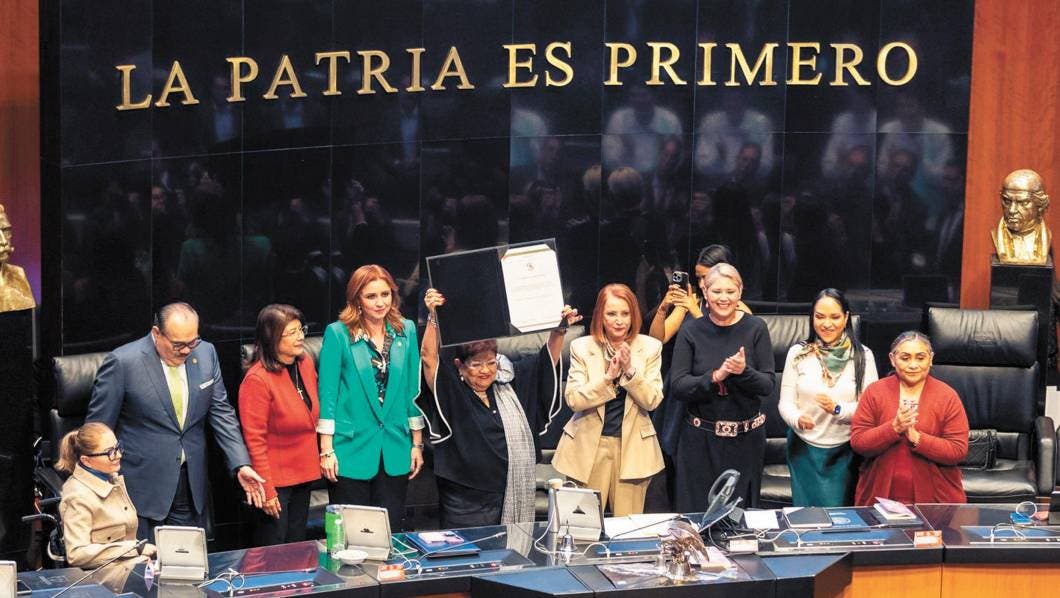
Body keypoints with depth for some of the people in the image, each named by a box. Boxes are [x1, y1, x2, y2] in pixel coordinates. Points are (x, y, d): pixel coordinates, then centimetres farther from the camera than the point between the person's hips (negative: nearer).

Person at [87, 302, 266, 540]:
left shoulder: (206, 354, 2)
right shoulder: (122, 362, -13)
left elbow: (221, 413, 6)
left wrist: (241, 465, -5)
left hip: (192, 488, 4)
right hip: (141, 490, -4)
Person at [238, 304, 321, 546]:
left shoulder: (306, 364, 1)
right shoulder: (257, 379, -20)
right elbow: (254, 440, -19)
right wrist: (267, 490, -19)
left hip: (304, 474, 7)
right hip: (276, 480, -7)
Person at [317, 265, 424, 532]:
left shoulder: (406, 331, 6)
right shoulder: (338, 333, -5)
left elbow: (412, 390, 10)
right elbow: (327, 393, -6)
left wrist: (417, 443, 9)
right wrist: (327, 449, -9)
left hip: (394, 451, 3)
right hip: (350, 450, -3)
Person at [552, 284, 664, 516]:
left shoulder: (650, 348, 1)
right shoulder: (581, 347, -1)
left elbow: (652, 401, -4)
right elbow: (573, 399, -9)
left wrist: (630, 370, -17)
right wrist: (608, 377, -18)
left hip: (632, 446, 1)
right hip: (590, 446, -1)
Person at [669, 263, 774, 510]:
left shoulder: (755, 328, -1)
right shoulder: (691, 332, -2)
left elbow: (767, 385, -4)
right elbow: (677, 387, -8)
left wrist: (744, 371, -23)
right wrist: (716, 376, -22)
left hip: (746, 437, 0)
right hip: (700, 439, 0)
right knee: (695, 512, 3)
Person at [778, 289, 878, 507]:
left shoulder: (862, 356, -4)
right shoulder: (798, 353, -2)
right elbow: (786, 402, -3)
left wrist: (838, 409, -25)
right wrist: (798, 418, -25)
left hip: (845, 450, -1)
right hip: (805, 448, 1)